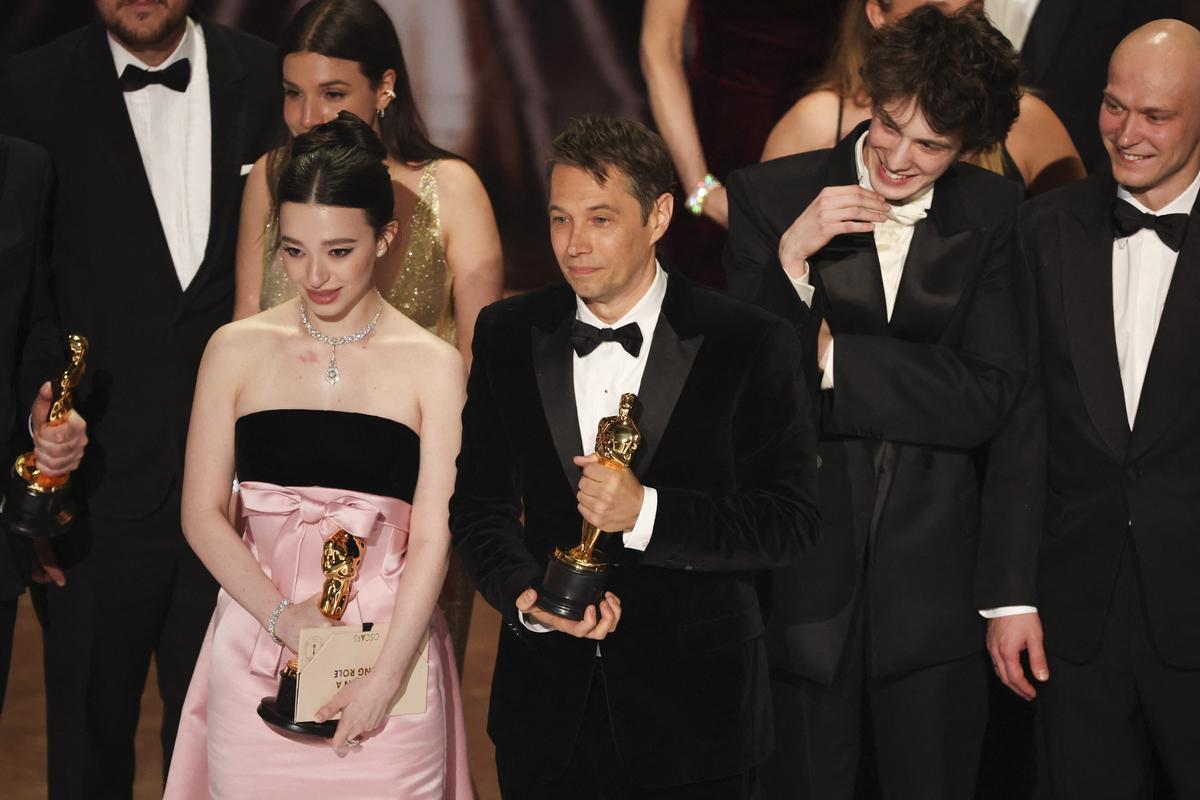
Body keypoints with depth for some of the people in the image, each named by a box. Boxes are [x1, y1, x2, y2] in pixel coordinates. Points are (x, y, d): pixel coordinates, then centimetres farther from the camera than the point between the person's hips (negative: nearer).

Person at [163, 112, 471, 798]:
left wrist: (385, 678, -13)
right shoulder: (237, 351, 4)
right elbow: (202, 514, 3)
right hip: (257, 664, 1)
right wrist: (282, 616, -10)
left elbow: (432, 536, -4)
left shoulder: (432, 366, -1)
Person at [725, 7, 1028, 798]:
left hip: (934, 582, 1)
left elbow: (987, 401, -7)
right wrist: (792, 254, -21)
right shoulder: (770, 195, -4)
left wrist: (835, 358, -11)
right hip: (800, 576, -1)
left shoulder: (994, 214, 0)